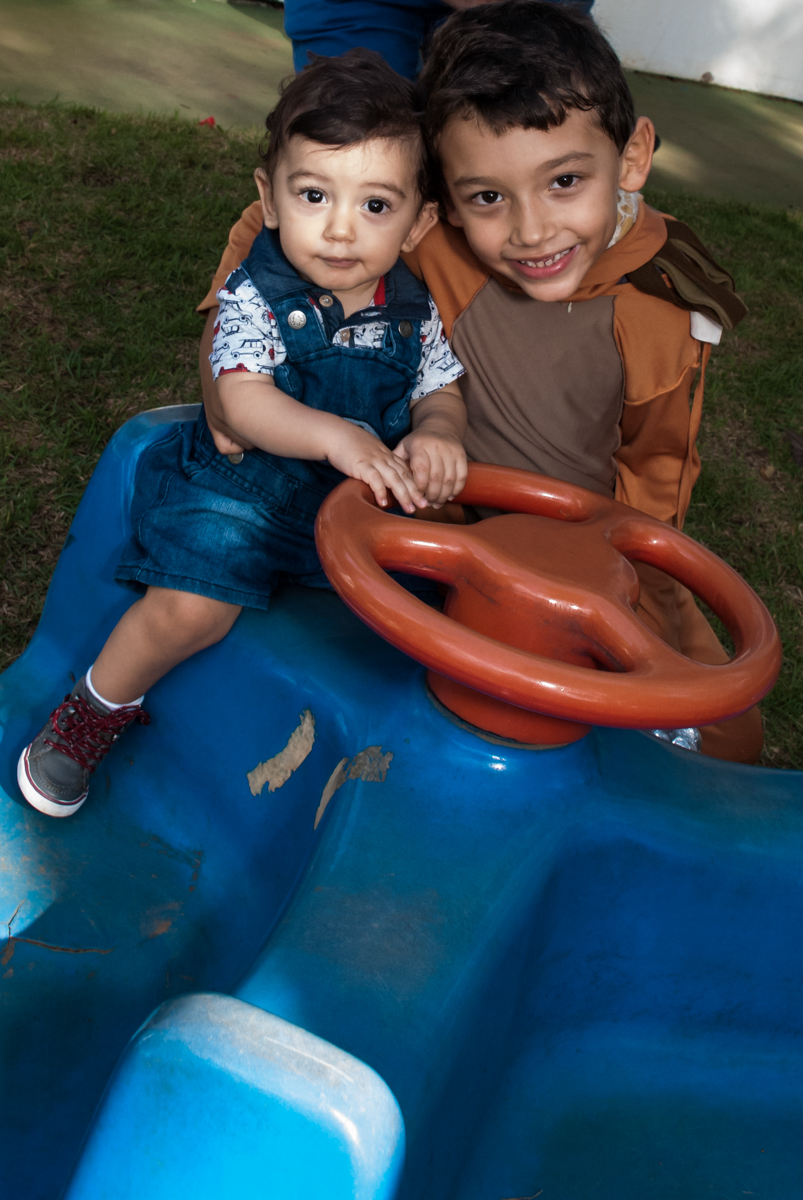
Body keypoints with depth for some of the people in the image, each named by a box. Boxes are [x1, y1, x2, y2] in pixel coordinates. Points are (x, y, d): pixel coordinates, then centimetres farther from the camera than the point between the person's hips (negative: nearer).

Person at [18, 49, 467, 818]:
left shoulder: (415, 311, -1)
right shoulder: (254, 295, -12)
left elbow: (441, 391, 5)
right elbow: (245, 404, -23)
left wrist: (437, 435, -22)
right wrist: (335, 435, -41)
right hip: (250, 484, -4)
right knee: (191, 607, -21)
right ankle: (101, 705, 8)